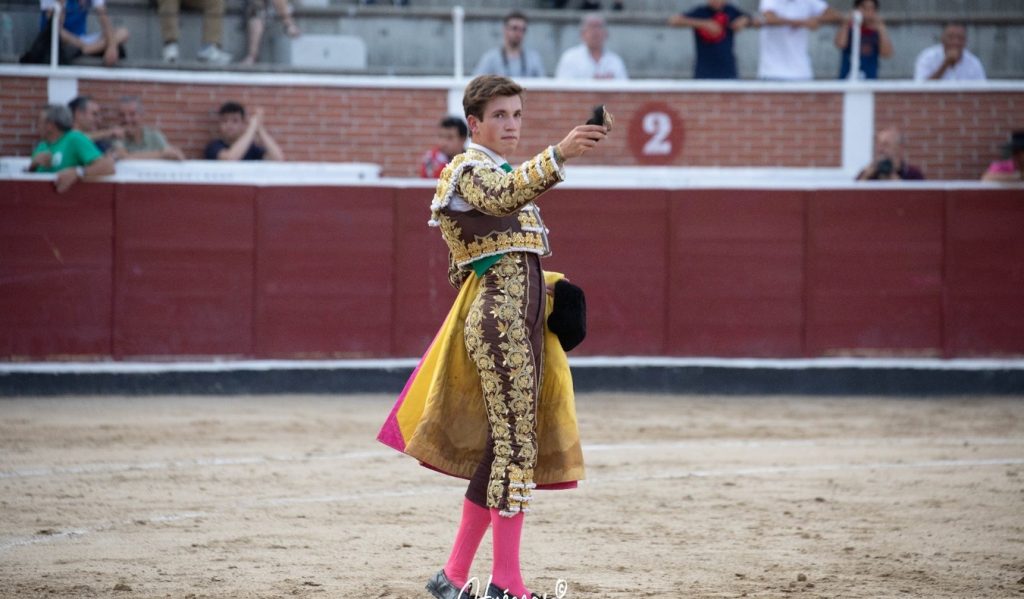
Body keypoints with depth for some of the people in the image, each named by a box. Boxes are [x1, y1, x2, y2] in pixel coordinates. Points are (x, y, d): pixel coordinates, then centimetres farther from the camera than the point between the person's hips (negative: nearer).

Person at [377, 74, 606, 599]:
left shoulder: (504, 172, 24)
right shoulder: (469, 169, -5)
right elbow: (505, 197, -30)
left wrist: (546, 285, 14)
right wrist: (559, 155, -44)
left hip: (523, 318, 10)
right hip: (498, 314, -10)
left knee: (502, 447, 10)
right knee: (516, 442, -12)